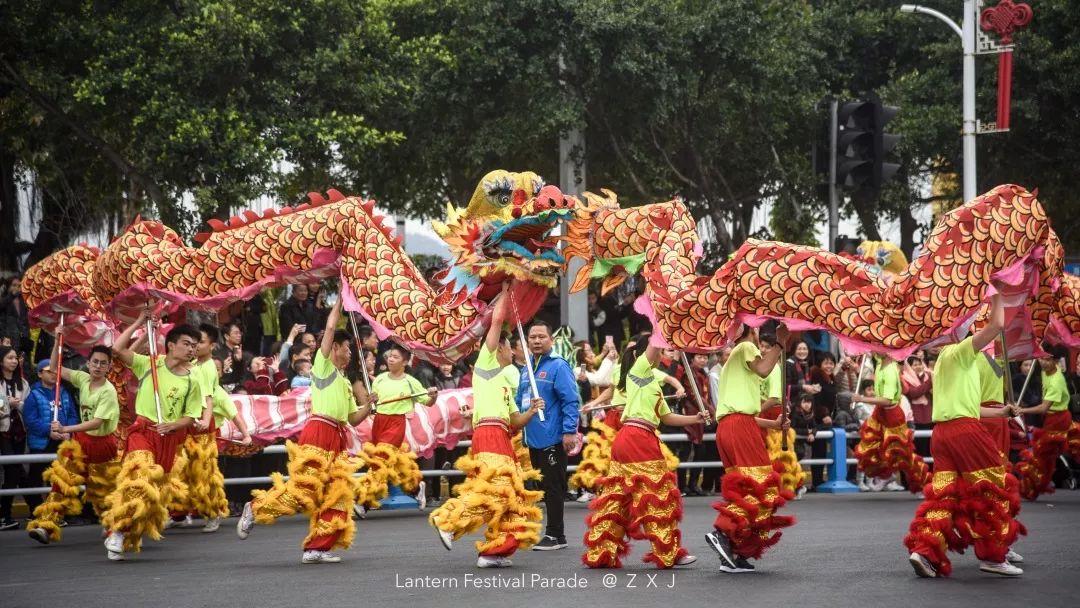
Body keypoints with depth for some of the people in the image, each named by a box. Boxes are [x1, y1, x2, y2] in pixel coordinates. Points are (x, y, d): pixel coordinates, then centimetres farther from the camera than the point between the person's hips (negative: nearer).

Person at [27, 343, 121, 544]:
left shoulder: (108, 391, -21)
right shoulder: (83, 379, -3)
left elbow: (96, 422, -29)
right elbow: (55, 367, 4)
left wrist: (66, 429, -35)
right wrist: (58, 342, -9)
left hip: (102, 443, -5)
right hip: (81, 440, 5)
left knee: (103, 490, 9)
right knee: (63, 482, -8)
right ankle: (47, 526, -13)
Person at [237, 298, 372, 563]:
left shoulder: (345, 383, 25)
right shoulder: (323, 365, 5)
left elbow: (354, 419, 24)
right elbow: (330, 328, -2)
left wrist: (370, 405, 8)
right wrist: (340, 300, 5)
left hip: (337, 439, 8)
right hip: (318, 433, -8)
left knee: (337, 494, -1)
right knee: (304, 488, -15)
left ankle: (317, 548, 0)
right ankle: (255, 508, 4)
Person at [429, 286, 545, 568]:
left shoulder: (505, 382, 29)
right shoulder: (486, 361, 8)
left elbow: (515, 421, 26)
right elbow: (497, 320, 3)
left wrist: (532, 411, 8)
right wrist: (505, 293, 14)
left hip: (501, 439, 9)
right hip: (488, 435, -9)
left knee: (509, 496, 3)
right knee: (494, 487, -25)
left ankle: (493, 551, 1)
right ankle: (448, 520, -19)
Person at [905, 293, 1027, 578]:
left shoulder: (946, 362, 25)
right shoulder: (959, 352, -2)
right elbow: (997, 325, -12)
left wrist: (1000, 411, 30)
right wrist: (996, 298, 4)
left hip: (942, 431, 9)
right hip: (964, 430, -9)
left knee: (943, 493, 6)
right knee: (993, 487, 0)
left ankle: (925, 550, -9)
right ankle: (992, 556, 2)